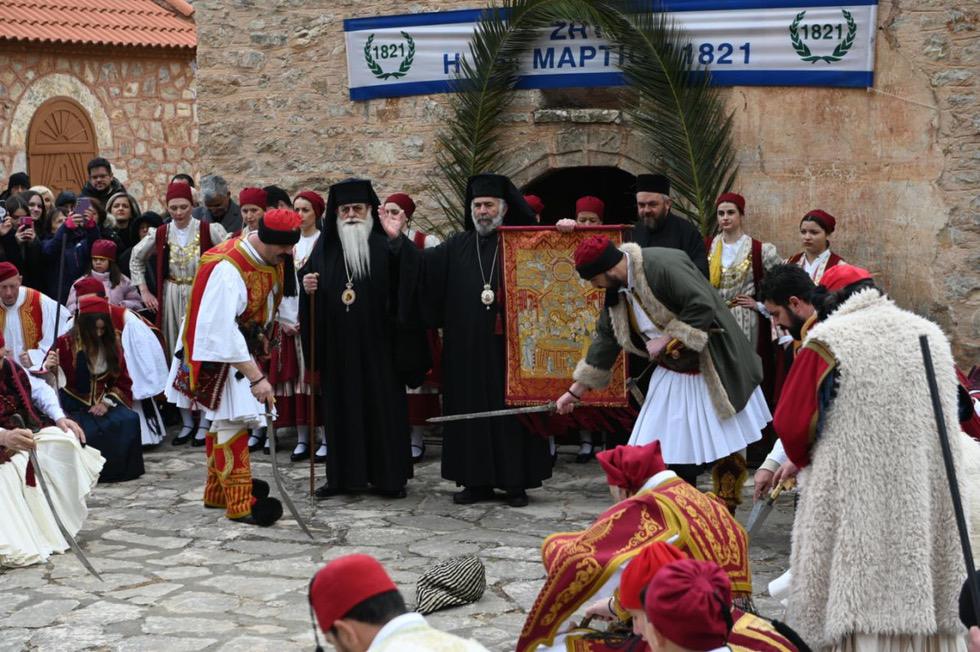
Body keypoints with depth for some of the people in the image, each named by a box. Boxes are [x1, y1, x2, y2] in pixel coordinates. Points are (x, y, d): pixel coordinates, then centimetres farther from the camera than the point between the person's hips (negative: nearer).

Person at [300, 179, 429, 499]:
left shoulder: (385, 246, -1)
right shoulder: (325, 247, 9)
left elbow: (412, 276, -16)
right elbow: (311, 279, 16)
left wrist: (398, 239, -29)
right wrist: (308, 288, -7)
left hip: (377, 343, -3)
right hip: (338, 346, 3)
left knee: (383, 406, 1)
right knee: (341, 406, 7)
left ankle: (389, 476, 10)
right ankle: (342, 475, 15)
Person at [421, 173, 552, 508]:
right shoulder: (457, 247, 12)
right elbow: (419, 265, 4)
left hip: (508, 348, -3)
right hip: (466, 351, 3)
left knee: (510, 409, 0)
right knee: (471, 411, 5)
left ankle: (515, 482, 8)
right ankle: (477, 480, 13)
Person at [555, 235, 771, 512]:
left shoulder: (663, 265, -25)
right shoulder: (616, 292, 1)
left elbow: (703, 306, -30)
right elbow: (605, 339, 10)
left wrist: (666, 339, -24)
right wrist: (576, 391, 11)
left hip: (714, 371, -7)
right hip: (674, 373, 7)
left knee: (728, 447, 2)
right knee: (678, 449, 5)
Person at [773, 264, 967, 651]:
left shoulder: (826, 341, -8)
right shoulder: (930, 335, 8)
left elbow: (791, 423, -6)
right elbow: (952, 420, 17)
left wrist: (806, 460, 15)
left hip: (851, 492, -4)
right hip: (925, 497, 5)